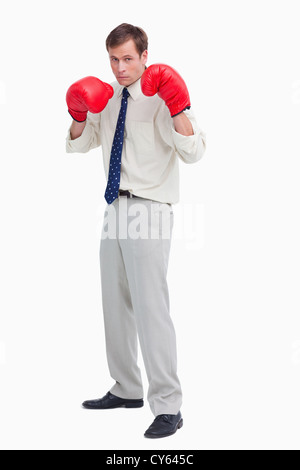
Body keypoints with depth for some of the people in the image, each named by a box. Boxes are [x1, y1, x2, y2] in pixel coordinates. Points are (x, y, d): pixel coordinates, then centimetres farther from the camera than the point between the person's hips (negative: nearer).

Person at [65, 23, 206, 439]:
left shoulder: (160, 97, -9)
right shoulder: (108, 97, 13)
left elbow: (193, 153, -19)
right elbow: (79, 144, 22)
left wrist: (178, 108, -32)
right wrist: (79, 116, 2)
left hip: (150, 209, -8)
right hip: (117, 206, 8)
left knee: (150, 308, -13)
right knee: (116, 303, 15)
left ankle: (169, 407, -6)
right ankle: (127, 390, 30)